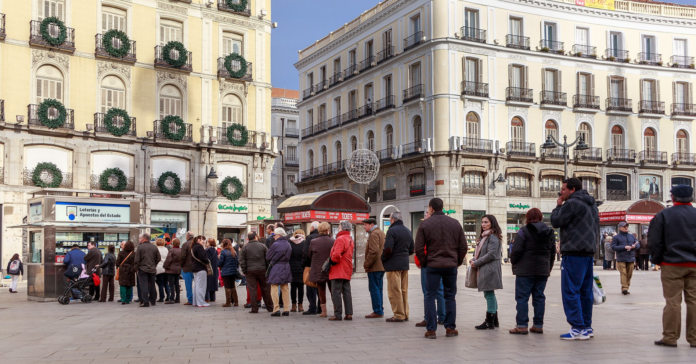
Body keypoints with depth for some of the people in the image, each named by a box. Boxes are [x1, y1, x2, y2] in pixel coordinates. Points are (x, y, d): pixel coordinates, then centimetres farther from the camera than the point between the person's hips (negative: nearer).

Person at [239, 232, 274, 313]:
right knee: (265, 289, 9)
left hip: (250, 271, -1)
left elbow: (241, 260, -2)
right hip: (262, 270, 1)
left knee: (252, 290, 2)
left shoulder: (245, 247, 0)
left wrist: (244, 271, 4)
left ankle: (254, 309, 0)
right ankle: (269, 307, 15)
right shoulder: (262, 246, 2)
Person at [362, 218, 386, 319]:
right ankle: (380, 311, 17)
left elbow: (373, 251, -24)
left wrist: (366, 264, -15)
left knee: (374, 289, -6)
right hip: (381, 266, 10)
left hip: (374, 267, -10)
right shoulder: (381, 233, 18)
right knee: (379, 289, 13)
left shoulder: (374, 234, -13)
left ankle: (377, 311, -5)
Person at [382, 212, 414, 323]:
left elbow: (388, 249, -19)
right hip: (405, 264, 8)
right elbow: (411, 249, 14)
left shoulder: (392, 231, -13)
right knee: (404, 290, 14)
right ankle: (405, 314, 17)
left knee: (394, 291, -3)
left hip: (393, 264, -8)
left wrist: (383, 259, -3)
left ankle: (399, 315, -3)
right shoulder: (408, 231, 12)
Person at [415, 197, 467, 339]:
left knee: (430, 297, 4)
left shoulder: (425, 224, -4)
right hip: (451, 266, 3)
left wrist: (424, 263, 6)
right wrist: (458, 262, 14)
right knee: (450, 296, 12)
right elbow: (463, 246, 5)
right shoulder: (455, 223, 5)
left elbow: (419, 248, -7)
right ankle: (450, 328, 13)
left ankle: (431, 330, 2)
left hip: (432, 266, -2)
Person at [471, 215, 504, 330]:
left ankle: (489, 322, -4)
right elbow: (480, 252, 25)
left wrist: (476, 263, -13)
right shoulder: (484, 236, 20)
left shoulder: (493, 237, -11)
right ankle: (494, 321, 19)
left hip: (490, 269, -10)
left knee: (489, 294, -7)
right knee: (489, 294, 12)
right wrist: (474, 260, 5)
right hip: (484, 269, 10)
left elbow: (491, 254, -18)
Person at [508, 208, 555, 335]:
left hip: (525, 270, -6)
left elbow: (517, 251, -13)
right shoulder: (549, 233, 10)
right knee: (539, 297, 10)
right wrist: (548, 268, 20)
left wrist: (513, 262, 5)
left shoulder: (524, 231, -10)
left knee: (522, 297, -2)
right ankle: (538, 325, 10)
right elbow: (553, 253, 14)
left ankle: (522, 325, -4)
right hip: (543, 271, 6)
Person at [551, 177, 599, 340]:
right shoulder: (592, 205, 20)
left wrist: (558, 206, 5)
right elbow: (596, 229, 24)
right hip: (589, 253, 9)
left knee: (570, 291, -7)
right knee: (585, 291, 12)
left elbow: (555, 221, -9)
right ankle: (587, 327, 15)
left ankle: (577, 328, -10)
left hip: (574, 253, -9)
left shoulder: (572, 203, -11)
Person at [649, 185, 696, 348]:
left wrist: (657, 260, 7)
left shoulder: (664, 215, -4)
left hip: (672, 265, -3)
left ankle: (670, 337, 3)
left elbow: (654, 241, -5)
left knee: (672, 302, 0)